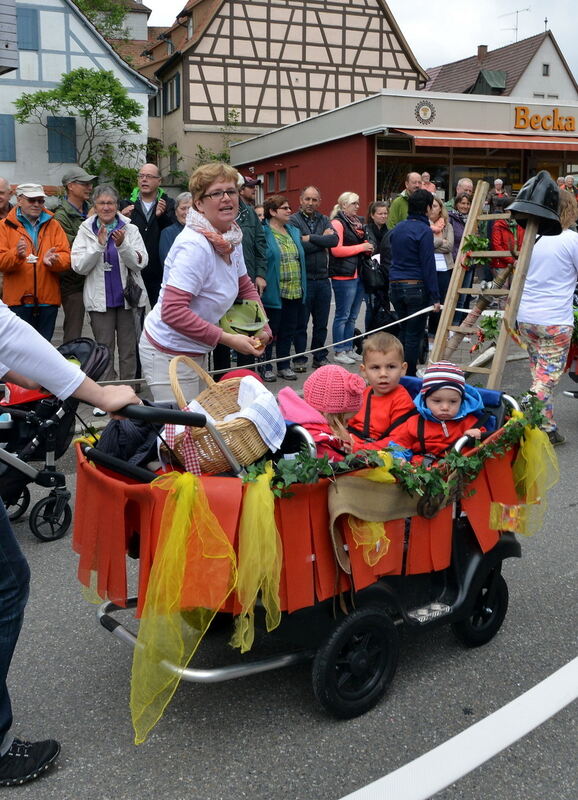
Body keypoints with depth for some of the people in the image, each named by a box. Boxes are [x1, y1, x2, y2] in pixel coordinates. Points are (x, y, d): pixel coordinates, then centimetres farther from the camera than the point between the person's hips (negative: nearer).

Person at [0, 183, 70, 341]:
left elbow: (66, 257, 3)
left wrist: (53, 260, -19)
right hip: (18, 299, -2)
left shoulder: (53, 225, 12)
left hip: (48, 299, 2)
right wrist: (16, 254, -24)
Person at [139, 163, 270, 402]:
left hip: (195, 352, 9)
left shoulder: (232, 240, 3)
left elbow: (245, 287, 20)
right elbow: (172, 311, -30)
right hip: (169, 353, -9)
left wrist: (261, 324, 3)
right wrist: (228, 339, -26)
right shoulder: (194, 245, -24)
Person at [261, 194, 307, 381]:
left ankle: (284, 365, 23)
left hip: (295, 292, 7)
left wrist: (303, 287, 16)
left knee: (288, 330, 12)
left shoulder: (294, 231, 16)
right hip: (274, 293, -7)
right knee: (270, 330, 1)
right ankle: (265, 367, 12)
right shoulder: (263, 232, -7)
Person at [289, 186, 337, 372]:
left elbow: (334, 240, -6)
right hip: (303, 278, -4)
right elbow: (299, 246, -18)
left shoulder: (324, 220, 11)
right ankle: (300, 359, 13)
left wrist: (311, 238, -13)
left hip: (323, 278, 5)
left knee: (321, 323, 12)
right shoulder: (293, 220, -3)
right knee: (300, 323, 3)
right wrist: (322, 240, -6)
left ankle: (320, 357, 23)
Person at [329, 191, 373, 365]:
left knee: (352, 316, 13)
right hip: (344, 276, -8)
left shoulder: (357, 222, 17)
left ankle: (349, 349, 20)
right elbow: (336, 250, -18)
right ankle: (339, 352, 4)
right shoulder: (337, 223, -8)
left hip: (358, 275, 8)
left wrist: (368, 249, 5)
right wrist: (362, 247, -13)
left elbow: (363, 247, 29)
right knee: (343, 315, -3)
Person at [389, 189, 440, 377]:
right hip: (416, 287, -7)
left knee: (404, 330, 17)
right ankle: (409, 378, 5)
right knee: (414, 334, 1)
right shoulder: (424, 230, -11)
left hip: (395, 286, 7)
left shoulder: (397, 228, 12)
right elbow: (428, 265, -14)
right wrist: (435, 297, -12)